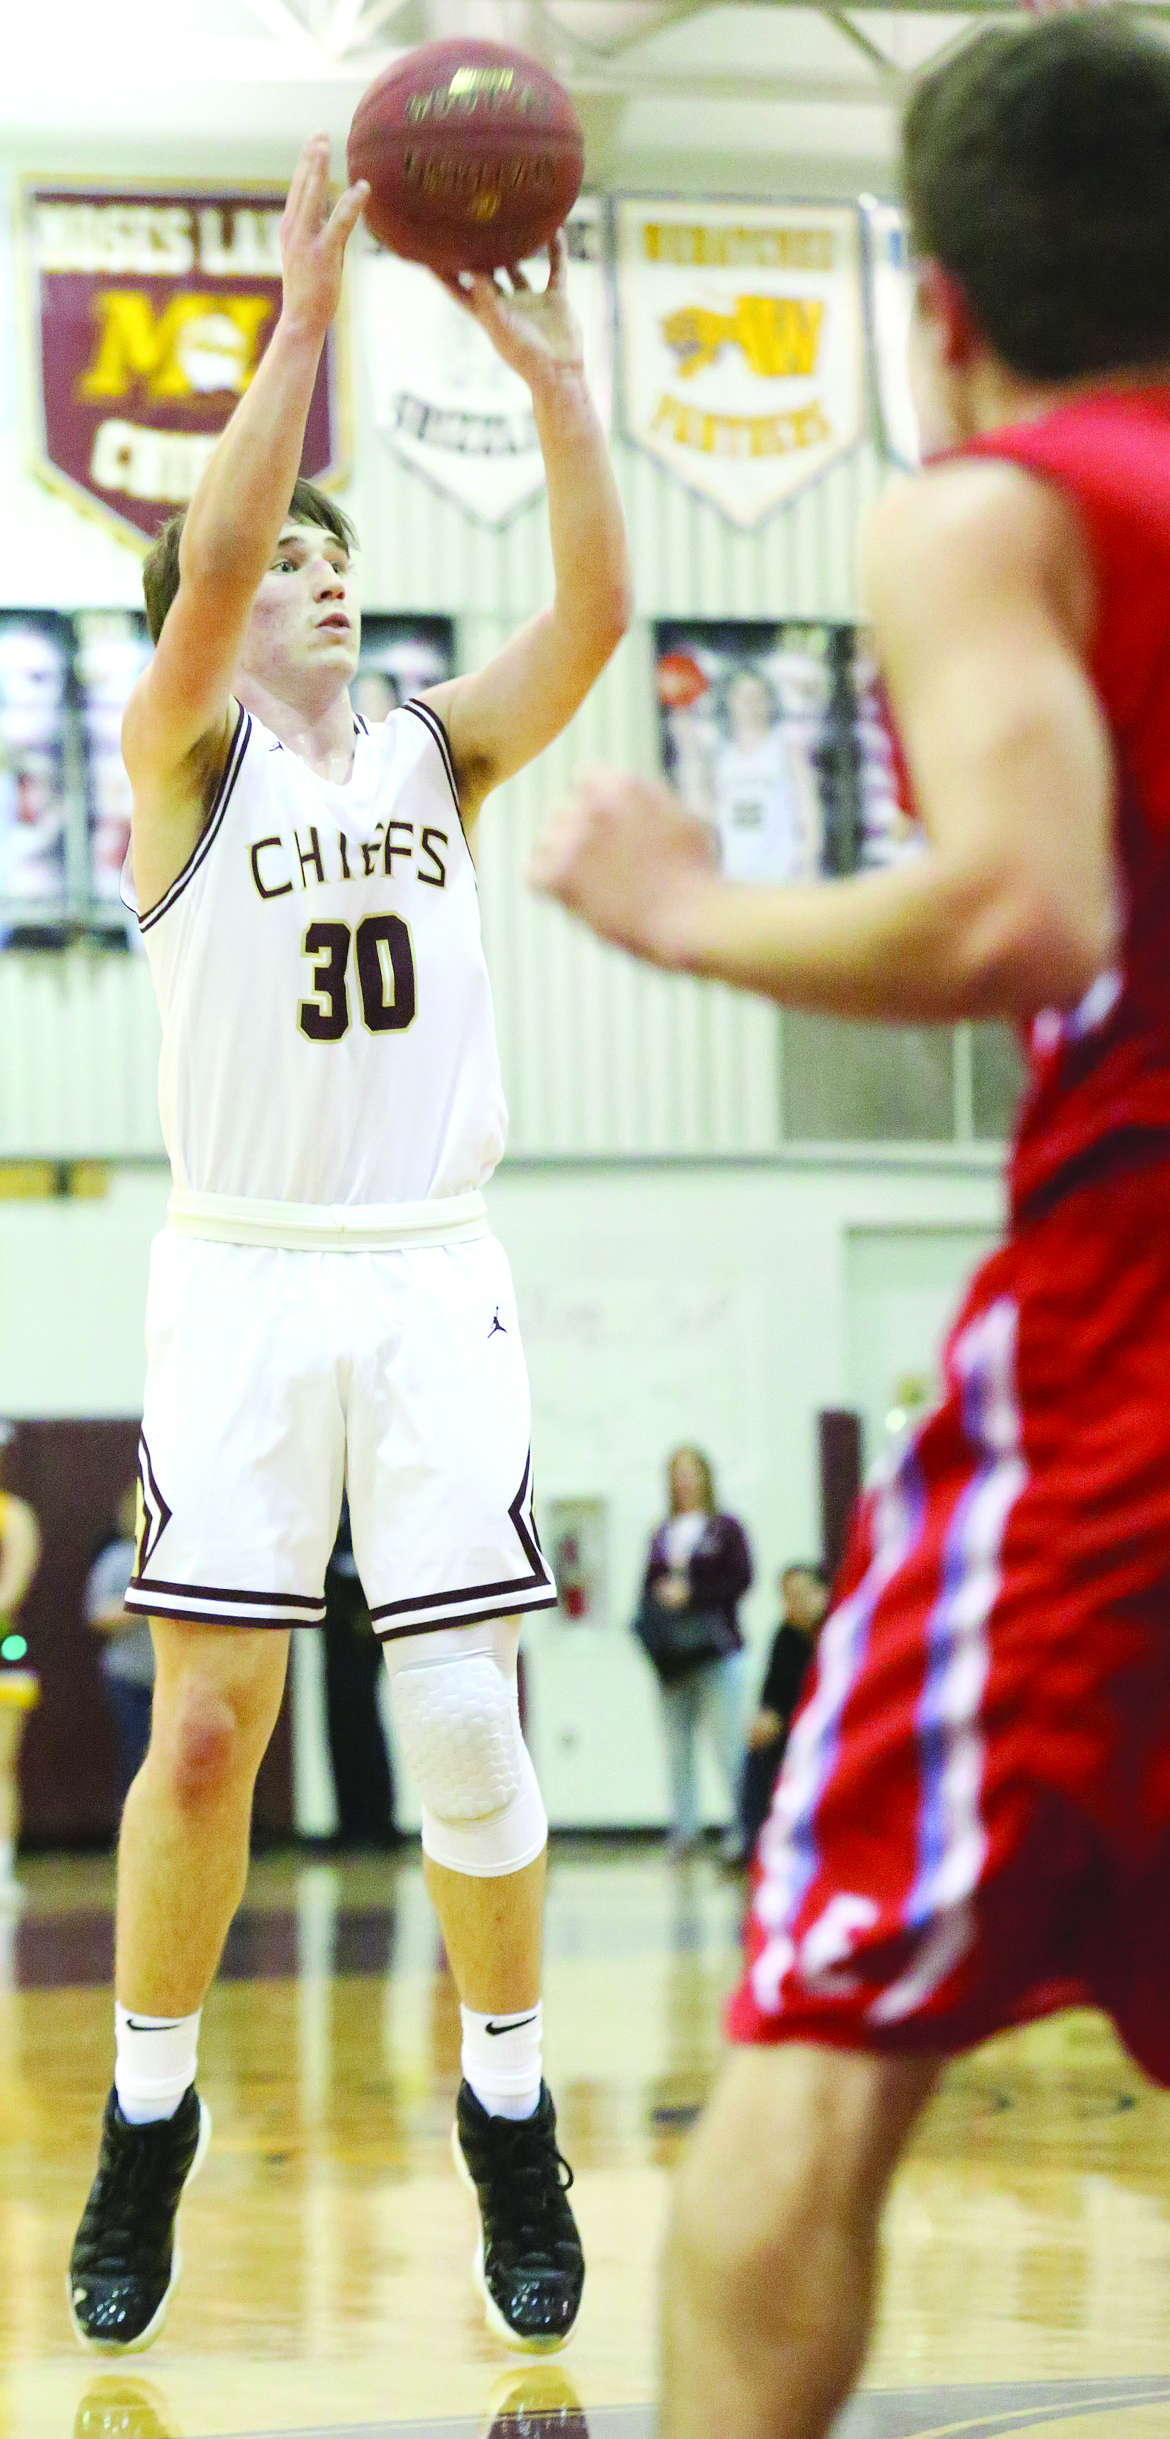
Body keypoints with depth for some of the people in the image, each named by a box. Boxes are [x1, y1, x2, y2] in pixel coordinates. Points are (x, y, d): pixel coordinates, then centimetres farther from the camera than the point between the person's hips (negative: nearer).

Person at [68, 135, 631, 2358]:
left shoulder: (440, 752, 11)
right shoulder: (186, 754, 2)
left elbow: (594, 611, -4)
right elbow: (206, 560, -17)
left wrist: (555, 382, -15)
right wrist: (303, 319, -22)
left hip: (435, 1286, 2)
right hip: (246, 1281, -2)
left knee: (467, 1724, -2)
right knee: (206, 1728, -3)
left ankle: (511, 2131, 12)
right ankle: (147, 2132, 12)